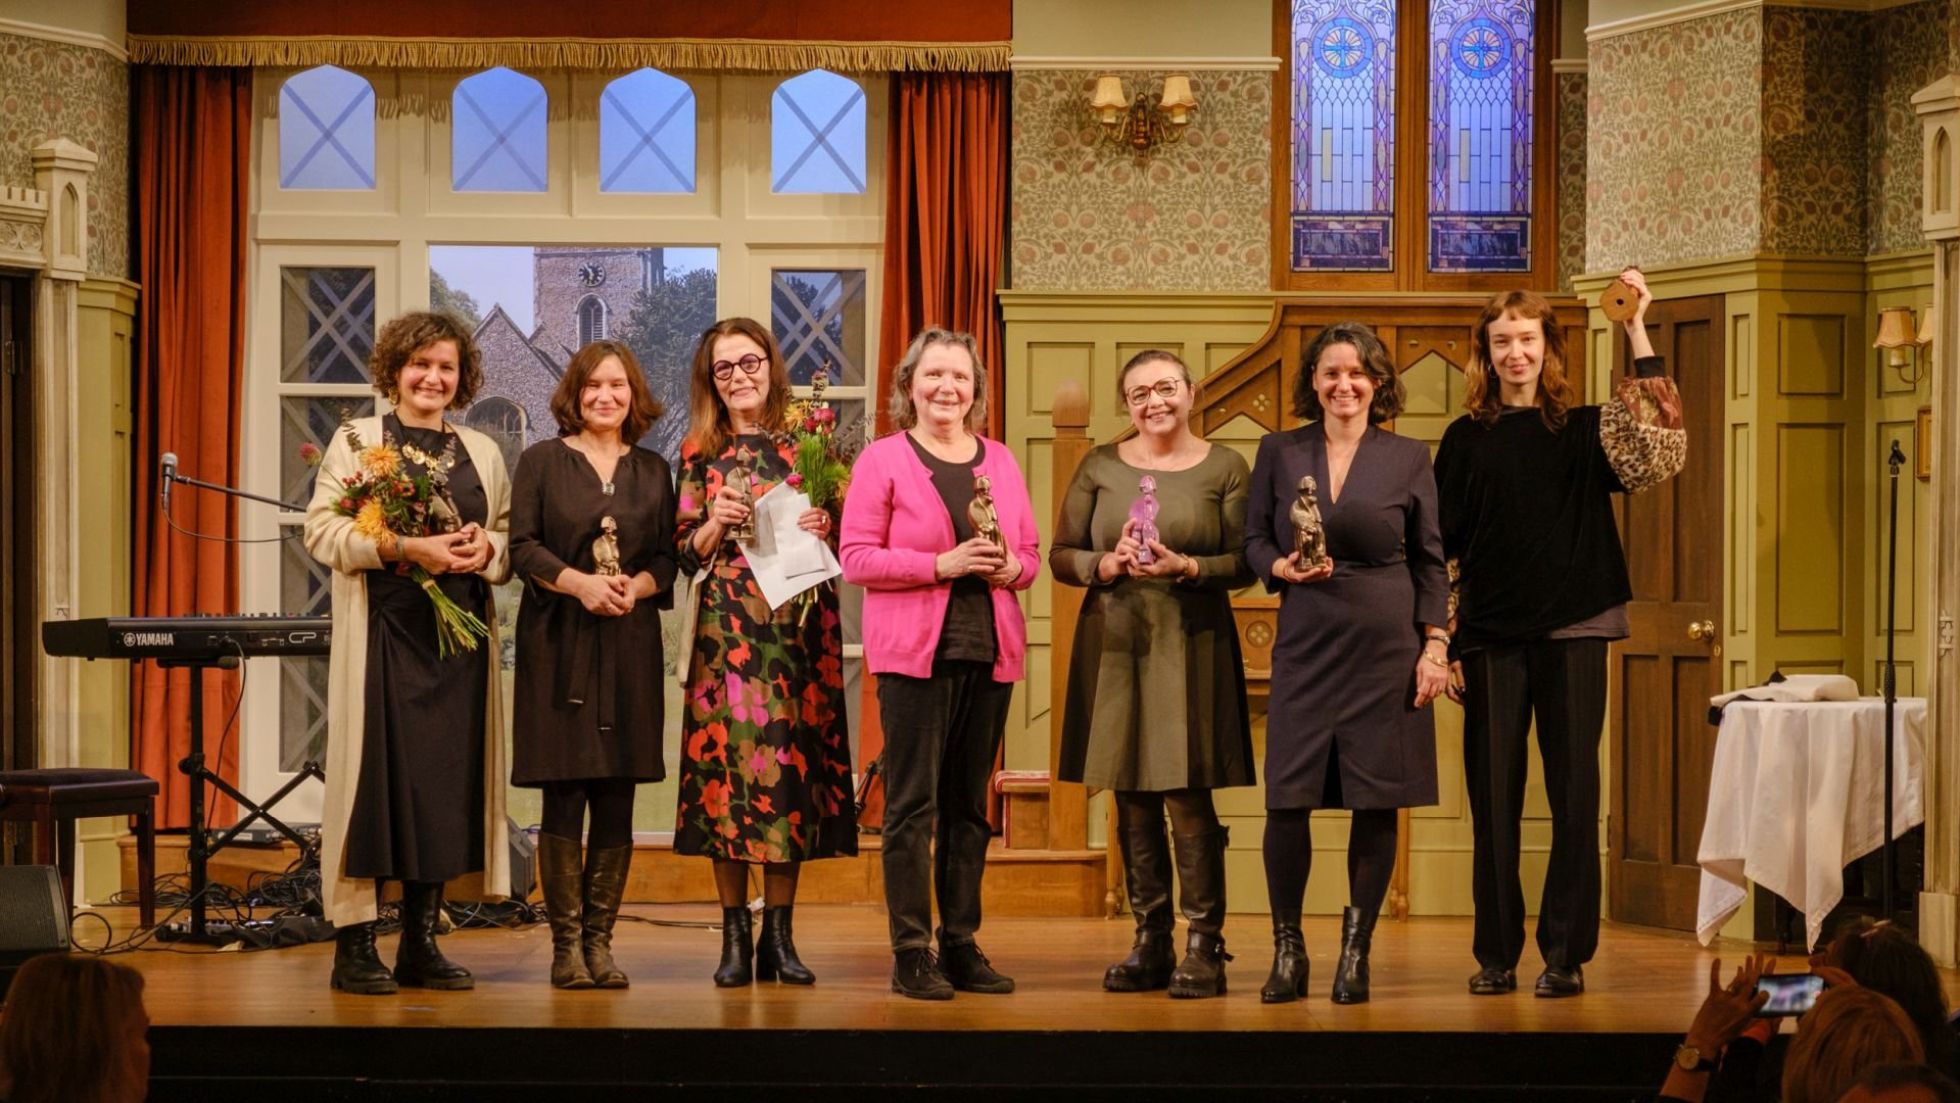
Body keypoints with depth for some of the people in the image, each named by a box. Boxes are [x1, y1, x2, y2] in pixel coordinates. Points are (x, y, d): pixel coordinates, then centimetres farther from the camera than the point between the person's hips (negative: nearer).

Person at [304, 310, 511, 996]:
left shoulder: (483, 453, 17)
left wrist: (487, 548, -6)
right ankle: (355, 946, -3)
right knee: (374, 772, -7)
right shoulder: (356, 441, 4)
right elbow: (322, 530, -5)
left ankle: (421, 944, 10)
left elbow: (513, 540, 17)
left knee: (447, 774, 3)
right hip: (382, 628, -4)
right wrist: (406, 547, -16)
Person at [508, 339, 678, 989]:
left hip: (629, 643, 3)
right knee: (564, 796, -5)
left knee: (616, 799, 1)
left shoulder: (653, 471, 14)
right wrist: (579, 583, -16)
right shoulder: (542, 462, 6)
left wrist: (637, 587, -11)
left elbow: (668, 556, 10)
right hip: (559, 643, -2)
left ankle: (600, 939, 7)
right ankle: (566, 943, 0)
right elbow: (522, 546, -1)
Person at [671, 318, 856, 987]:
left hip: (798, 624, 0)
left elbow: (840, 539, 10)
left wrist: (822, 528, -11)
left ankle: (780, 933, 5)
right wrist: (715, 523, -13)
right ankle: (735, 934, 4)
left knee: (791, 760, -1)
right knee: (725, 756, -3)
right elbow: (685, 554, 6)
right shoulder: (700, 452, 8)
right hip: (726, 625, 0)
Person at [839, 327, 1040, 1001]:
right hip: (914, 650, -4)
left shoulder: (999, 461, 15)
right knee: (912, 803, -6)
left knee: (969, 804, 7)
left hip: (989, 650, 5)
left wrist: (1012, 567, -5)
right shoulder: (882, 459, 2)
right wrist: (940, 564, -15)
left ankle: (961, 945, 13)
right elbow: (856, 558, -5)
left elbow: (1030, 552, 18)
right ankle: (911, 953, -3)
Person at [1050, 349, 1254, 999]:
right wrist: (1107, 565, -11)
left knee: (1187, 796, -8)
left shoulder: (1224, 468, 4)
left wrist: (1186, 567, -17)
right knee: (1132, 800, 5)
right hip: (1114, 645, 3)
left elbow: (1245, 564, -1)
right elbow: (1059, 555, 8)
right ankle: (1149, 944, 12)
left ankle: (1204, 948, -3)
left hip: (1190, 644, -3)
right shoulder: (1100, 466, 9)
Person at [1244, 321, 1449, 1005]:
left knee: (1377, 804, 0)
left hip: (1386, 648, -1)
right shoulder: (1278, 453, 7)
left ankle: (1355, 953, 11)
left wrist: (1435, 646, -1)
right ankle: (1287, 950, 10)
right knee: (1287, 800, -4)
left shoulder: (1408, 459, 5)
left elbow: (1431, 562, 6)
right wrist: (1282, 569, -11)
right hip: (1305, 646, 1)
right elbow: (1254, 539, 11)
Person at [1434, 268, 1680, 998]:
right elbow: (1442, 548, 6)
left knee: (1574, 792, 0)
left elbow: (1664, 434, -11)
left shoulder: (1583, 431, 7)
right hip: (1492, 636, 1)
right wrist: (1442, 644, -1)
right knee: (1493, 794, 3)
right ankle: (1496, 955, 11)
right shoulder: (1467, 439, 7)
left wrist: (1637, 332, -11)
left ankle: (1566, 955, 5)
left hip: (1572, 633, 0)